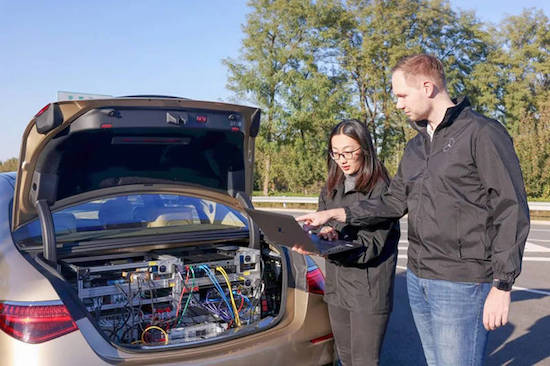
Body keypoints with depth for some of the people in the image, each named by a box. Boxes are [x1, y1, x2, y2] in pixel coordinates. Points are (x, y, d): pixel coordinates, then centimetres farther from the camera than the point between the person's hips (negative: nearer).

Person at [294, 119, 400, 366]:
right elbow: (319, 224, 10)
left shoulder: (380, 190, -13)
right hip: (337, 287, 7)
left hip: (369, 291, -7)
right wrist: (324, 233, -14)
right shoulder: (331, 188, 10)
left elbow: (371, 245, -18)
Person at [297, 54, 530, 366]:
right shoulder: (416, 146, 14)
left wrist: (502, 286, -15)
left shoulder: (482, 133, -10)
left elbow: (512, 211, -13)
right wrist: (336, 214, 9)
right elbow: (395, 202, 16)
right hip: (418, 280, 7)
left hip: (462, 284, -7)